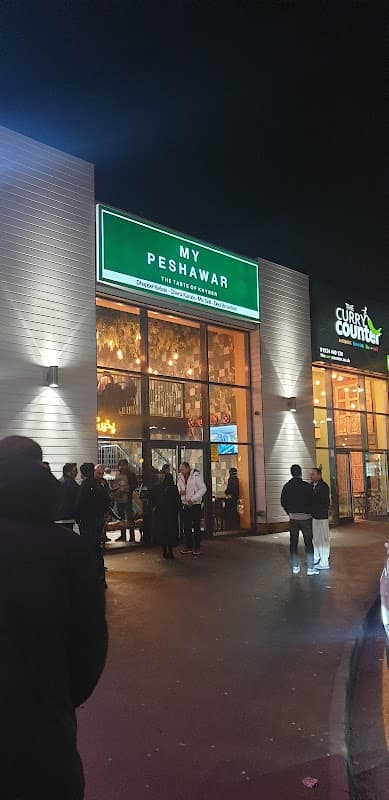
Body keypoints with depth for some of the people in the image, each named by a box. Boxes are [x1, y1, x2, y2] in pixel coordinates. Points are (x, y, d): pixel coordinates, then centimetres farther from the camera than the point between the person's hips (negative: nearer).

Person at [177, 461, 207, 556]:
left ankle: (197, 547, 2)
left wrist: (193, 499, -19)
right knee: (186, 527, 10)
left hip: (195, 505, -6)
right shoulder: (180, 477, 8)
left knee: (196, 526, -4)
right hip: (185, 505, 6)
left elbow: (203, 489, -14)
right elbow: (177, 487, 18)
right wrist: (180, 491, -8)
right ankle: (188, 546, 18)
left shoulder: (196, 476, -11)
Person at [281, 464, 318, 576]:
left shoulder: (287, 486, 0)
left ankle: (295, 567, 16)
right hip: (305, 517, -3)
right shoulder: (306, 486, -12)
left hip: (292, 517, 4)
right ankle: (310, 568, 3)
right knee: (308, 542, 2)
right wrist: (310, 512, 9)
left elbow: (283, 502, 5)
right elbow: (311, 502, -8)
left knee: (293, 542, 11)